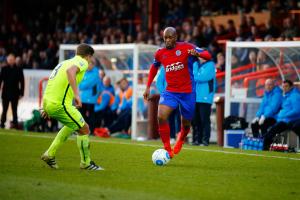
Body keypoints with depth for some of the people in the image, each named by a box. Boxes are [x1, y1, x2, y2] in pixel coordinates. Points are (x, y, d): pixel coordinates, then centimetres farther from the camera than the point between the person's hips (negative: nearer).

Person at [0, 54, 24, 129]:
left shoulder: (18, 69, 0)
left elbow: (22, 82, 2)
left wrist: (21, 93, -2)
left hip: (15, 93, -2)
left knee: (14, 109, 1)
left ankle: (15, 123, 3)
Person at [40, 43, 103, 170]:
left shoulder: (65, 62, 25)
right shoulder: (82, 62, -3)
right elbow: (70, 71, -27)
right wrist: (76, 94, -32)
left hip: (47, 102, 9)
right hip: (60, 104, -9)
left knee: (72, 125, 29)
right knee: (84, 129, 5)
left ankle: (50, 155, 28)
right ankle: (86, 163, 16)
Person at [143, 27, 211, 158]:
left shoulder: (186, 48, -8)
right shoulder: (160, 53, 2)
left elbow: (208, 56, -10)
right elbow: (154, 68, 21)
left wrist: (197, 53, -32)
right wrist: (148, 87, 17)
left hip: (187, 92, -2)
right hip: (170, 91, 2)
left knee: (186, 123, 10)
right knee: (161, 117, -22)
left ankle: (180, 140, 47)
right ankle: (167, 150, -11)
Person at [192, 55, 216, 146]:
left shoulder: (210, 65, -4)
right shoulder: (195, 64, 17)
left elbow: (203, 77, -15)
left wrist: (194, 77, -2)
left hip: (205, 98, -6)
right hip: (194, 97, 6)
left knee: (204, 119, -7)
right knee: (195, 120, 7)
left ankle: (205, 140, -5)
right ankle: (196, 139, 12)